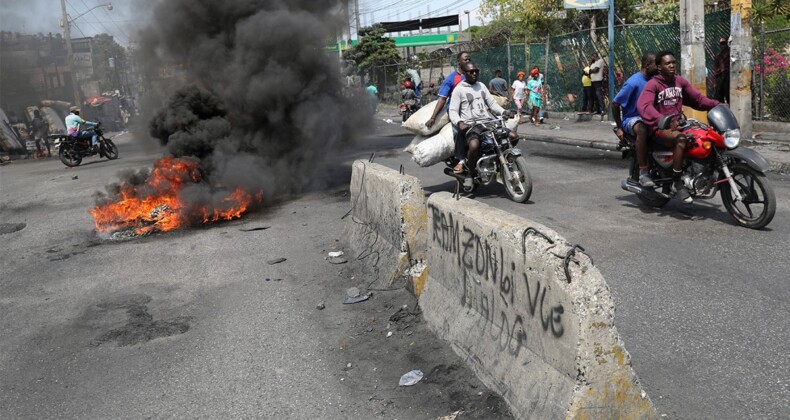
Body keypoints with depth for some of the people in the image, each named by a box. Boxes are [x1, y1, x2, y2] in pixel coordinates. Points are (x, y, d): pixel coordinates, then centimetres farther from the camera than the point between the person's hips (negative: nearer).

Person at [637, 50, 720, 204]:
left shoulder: (680, 81, 12)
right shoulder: (653, 84, -8)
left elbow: (698, 98, 10)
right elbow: (643, 105, -26)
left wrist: (716, 104, -9)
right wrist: (663, 120, -41)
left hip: (677, 124, 7)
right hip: (660, 128, -7)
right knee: (681, 138, -34)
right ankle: (677, 183, -26)